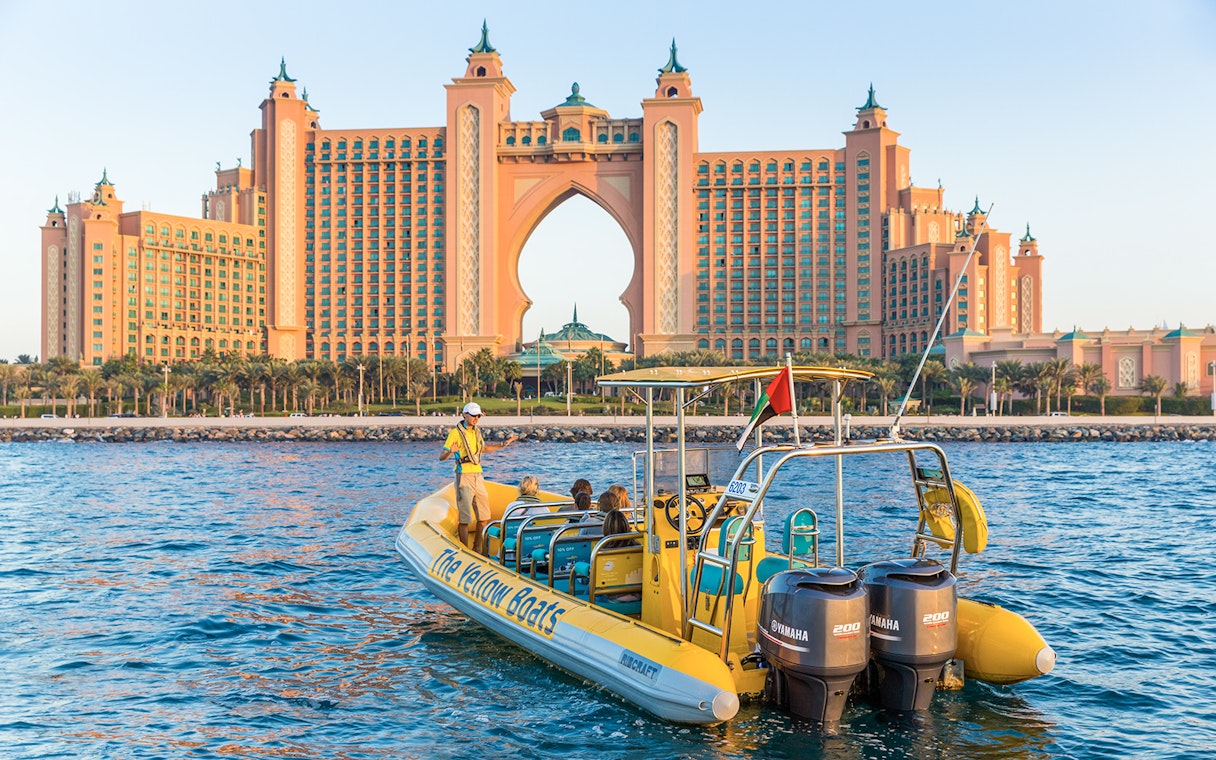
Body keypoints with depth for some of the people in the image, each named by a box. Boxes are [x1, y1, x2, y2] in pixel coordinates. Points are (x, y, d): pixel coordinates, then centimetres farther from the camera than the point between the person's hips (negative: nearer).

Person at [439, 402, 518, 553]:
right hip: (464, 477, -7)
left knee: (484, 517, 9)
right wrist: (450, 452, -35)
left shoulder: (476, 432, 12)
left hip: (478, 477, 7)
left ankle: (477, 550, 22)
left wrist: (503, 444, 27)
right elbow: (441, 457, -13)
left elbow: (484, 448, 32)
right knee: (465, 519, -5)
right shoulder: (456, 433, -9)